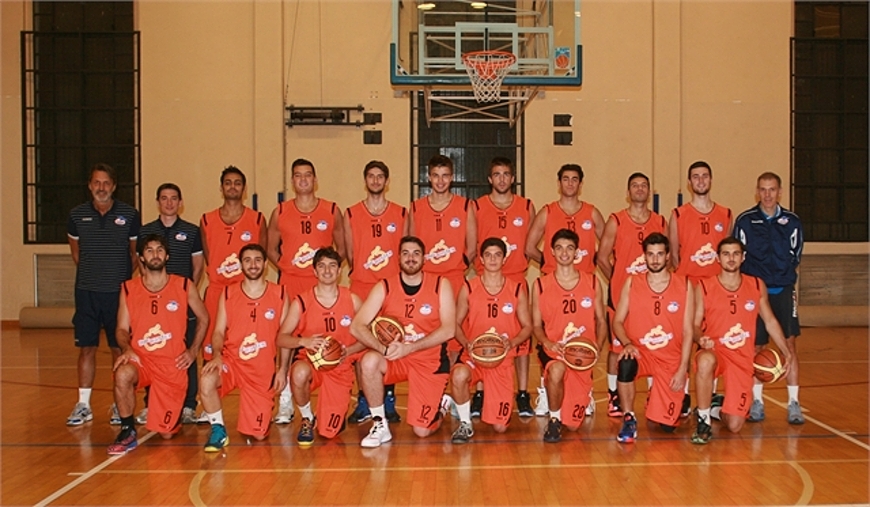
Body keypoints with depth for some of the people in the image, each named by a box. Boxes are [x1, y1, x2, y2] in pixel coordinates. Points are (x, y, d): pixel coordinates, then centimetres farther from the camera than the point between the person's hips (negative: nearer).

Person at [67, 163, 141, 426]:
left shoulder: (129, 215, -2)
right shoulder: (77, 215, 3)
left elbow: (136, 252, 8)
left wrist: (125, 277, 6)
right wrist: (91, 272, 13)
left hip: (119, 292, -2)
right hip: (86, 292, 2)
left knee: (120, 348, 3)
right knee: (86, 348, 6)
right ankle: (83, 405, 14)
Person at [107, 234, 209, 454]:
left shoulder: (184, 286, -1)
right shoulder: (128, 289, 1)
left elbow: (203, 319, 12)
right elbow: (122, 328, 3)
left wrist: (193, 351, 3)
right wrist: (127, 349, -18)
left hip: (173, 364, 0)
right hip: (141, 359, 0)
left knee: (166, 432, 1)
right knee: (122, 374, -37)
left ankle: (176, 408, 38)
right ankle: (127, 432, -15)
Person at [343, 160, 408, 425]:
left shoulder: (401, 214, 7)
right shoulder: (351, 214, 6)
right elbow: (349, 254, 10)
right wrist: (360, 273, 4)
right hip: (361, 286, 0)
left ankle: (389, 400, 11)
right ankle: (363, 402, 10)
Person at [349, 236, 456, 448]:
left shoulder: (441, 285, -7)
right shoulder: (384, 288, -5)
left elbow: (448, 329, -14)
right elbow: (357, 326, -12)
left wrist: (409, 347, -24)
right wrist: (384, 349, -30)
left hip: (431, 361, -1)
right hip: (395, 360, 2)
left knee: (422, 431, -6)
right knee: (369, 361, -32)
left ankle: (442, 405, 30)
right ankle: (380, 425, -14)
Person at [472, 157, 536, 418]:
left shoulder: (526, 207, 8)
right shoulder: (477, 207, 5)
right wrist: (476, 265, -6)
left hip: (517, 280, 1)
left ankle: (523, 395, 9)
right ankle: (479, 394, 11)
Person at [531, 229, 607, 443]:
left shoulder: (592, 283, 3)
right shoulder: (540, 285, 0)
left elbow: (601, 321, 9)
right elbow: (536, 325, 3)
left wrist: (597, 347, -9)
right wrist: (547, 343, -18)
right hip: (553, 352, -1)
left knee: (573, 423, 1)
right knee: (556, 370, -40)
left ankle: (583, 398, 40)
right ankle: (553, 420, -12)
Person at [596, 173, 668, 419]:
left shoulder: (661, 222, 6)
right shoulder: (616, 221, -3)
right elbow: (602, 257, -1)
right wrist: (618, 281, 1)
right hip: (620, 294, -3)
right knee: (617, 346, 2)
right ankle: (613, 396, 14)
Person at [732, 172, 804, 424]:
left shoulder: (791, 221, 3)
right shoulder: (745, 221, -1)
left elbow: (795, 257, 12)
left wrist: (786, 280, 6)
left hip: (783, 292, 1)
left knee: (789, 344, -5)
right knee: (755, 347, 4)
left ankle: (793, 402, 2)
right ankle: (757, 401, 15)